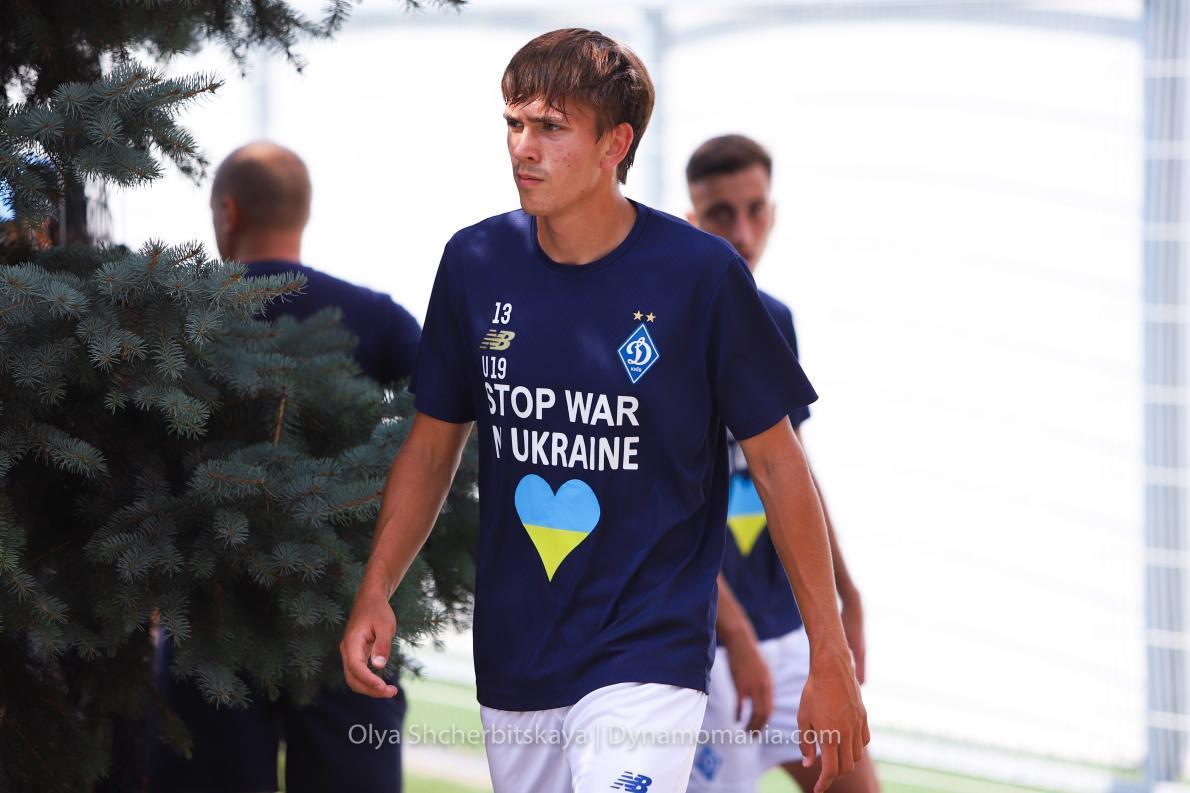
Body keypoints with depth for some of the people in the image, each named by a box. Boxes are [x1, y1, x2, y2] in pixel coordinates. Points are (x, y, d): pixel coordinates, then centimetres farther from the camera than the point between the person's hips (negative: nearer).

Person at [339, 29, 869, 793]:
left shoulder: (700, 272, -9)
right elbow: (434, 442, 14)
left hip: (650, 653, -5)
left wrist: (831, 660, -4)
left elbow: (775, 459, -4)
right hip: (513, 658, 5)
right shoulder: (476, 264, 2)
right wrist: (375, 594, 1)